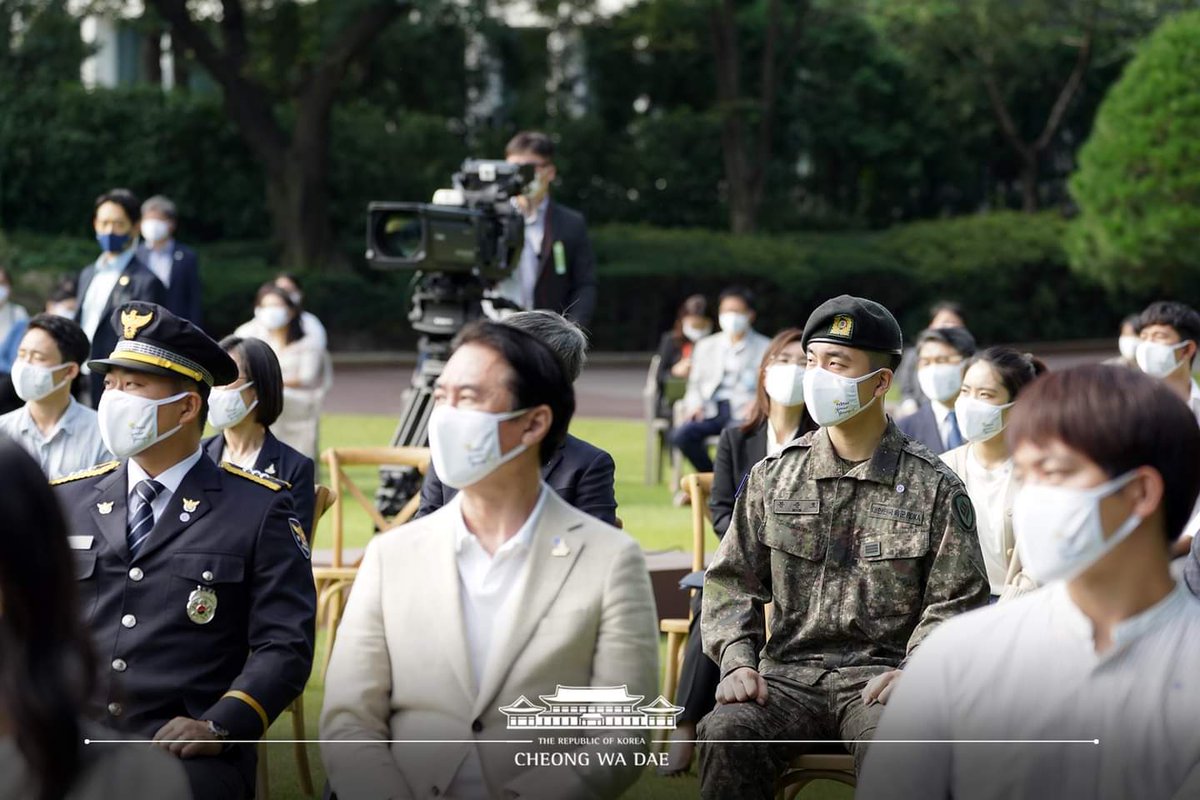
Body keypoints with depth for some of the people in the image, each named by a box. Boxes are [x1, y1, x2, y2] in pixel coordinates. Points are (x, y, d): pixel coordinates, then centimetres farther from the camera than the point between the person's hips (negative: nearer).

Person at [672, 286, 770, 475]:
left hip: (744, 411, -4)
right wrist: (695, 404, 0)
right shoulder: (706, 346, 23)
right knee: (681, 434, -27)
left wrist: (758, 402, -15)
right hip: (711, 409, 4)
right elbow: (695, 384, 21)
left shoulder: (766, 348, 12)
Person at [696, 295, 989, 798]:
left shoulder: (934, 488, 5)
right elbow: (732, 581, 13)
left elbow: (956, 602, 3)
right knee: (727, 733, -30)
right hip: (789, 672, 2)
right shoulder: (772, 477, 12)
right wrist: (737, 660, -4)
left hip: (881, 676, -2)